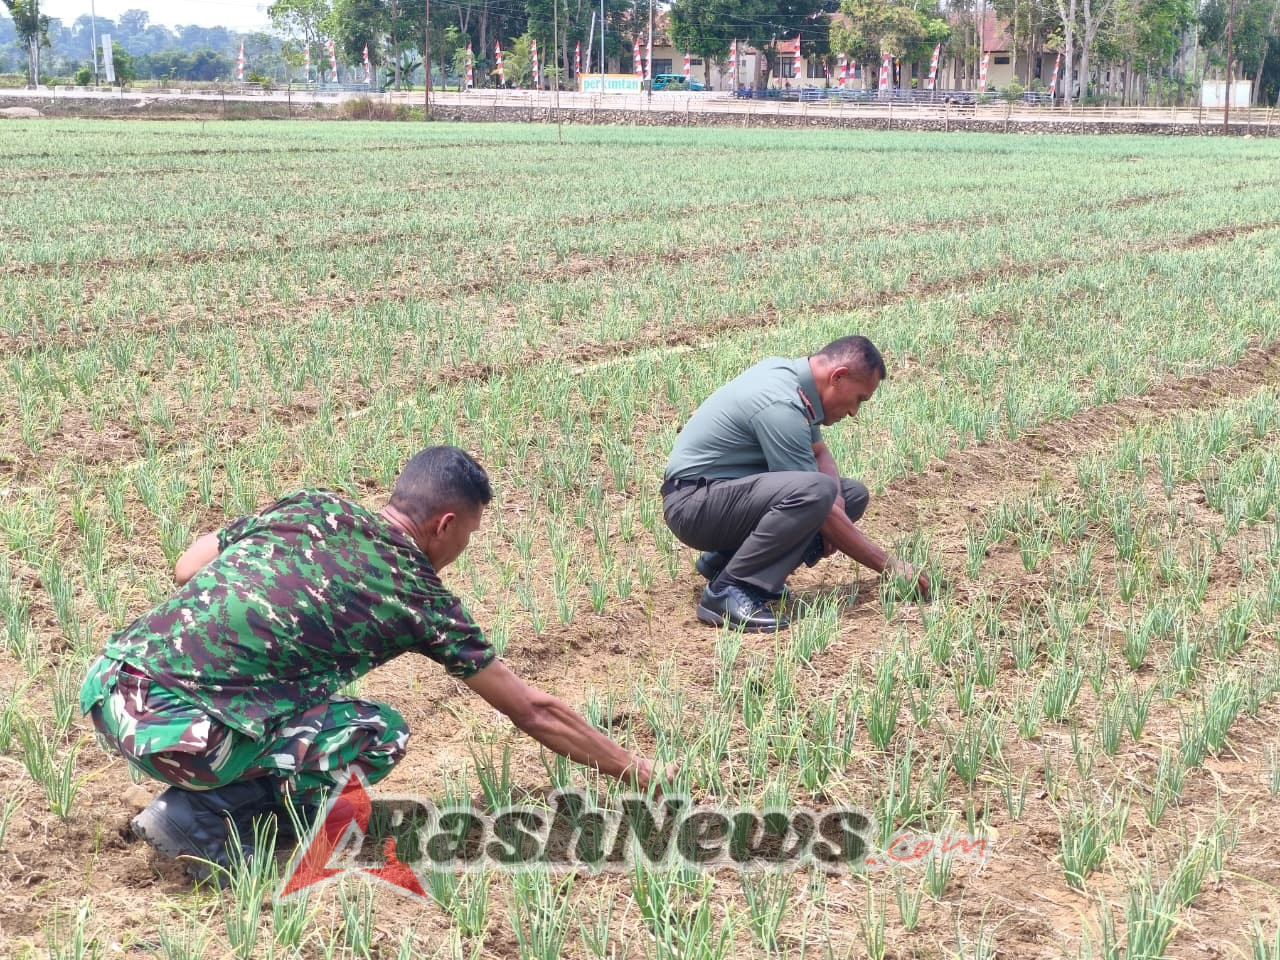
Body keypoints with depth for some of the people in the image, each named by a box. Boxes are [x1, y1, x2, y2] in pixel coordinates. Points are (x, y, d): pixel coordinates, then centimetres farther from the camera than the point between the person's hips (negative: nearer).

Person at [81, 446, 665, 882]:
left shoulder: (312, 507, 14)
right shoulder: (420, 599, 2)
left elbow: (186, 568, 19)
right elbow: (533, 713, 10)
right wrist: (634, 771, 21)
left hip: (106, 683, 7)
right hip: (167, 729, -7)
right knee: (381, 736, 6)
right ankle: (201, 820, -1)